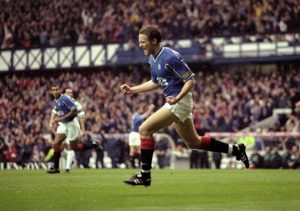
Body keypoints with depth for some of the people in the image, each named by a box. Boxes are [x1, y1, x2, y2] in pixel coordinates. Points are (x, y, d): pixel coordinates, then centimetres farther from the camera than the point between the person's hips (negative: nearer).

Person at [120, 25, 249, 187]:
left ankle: (145, 175, -11)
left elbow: (191, 80, -18)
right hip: (174, 102, 10)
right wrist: (133, 90, 15)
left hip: (179, 102, -10)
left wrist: (177, 98, -31)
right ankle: (235, 150, 28)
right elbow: (156, 82, 23)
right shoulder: (152, 58, 8)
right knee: (193, 142, 18)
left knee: (145, 129, -14)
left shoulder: (170, 57, -20)